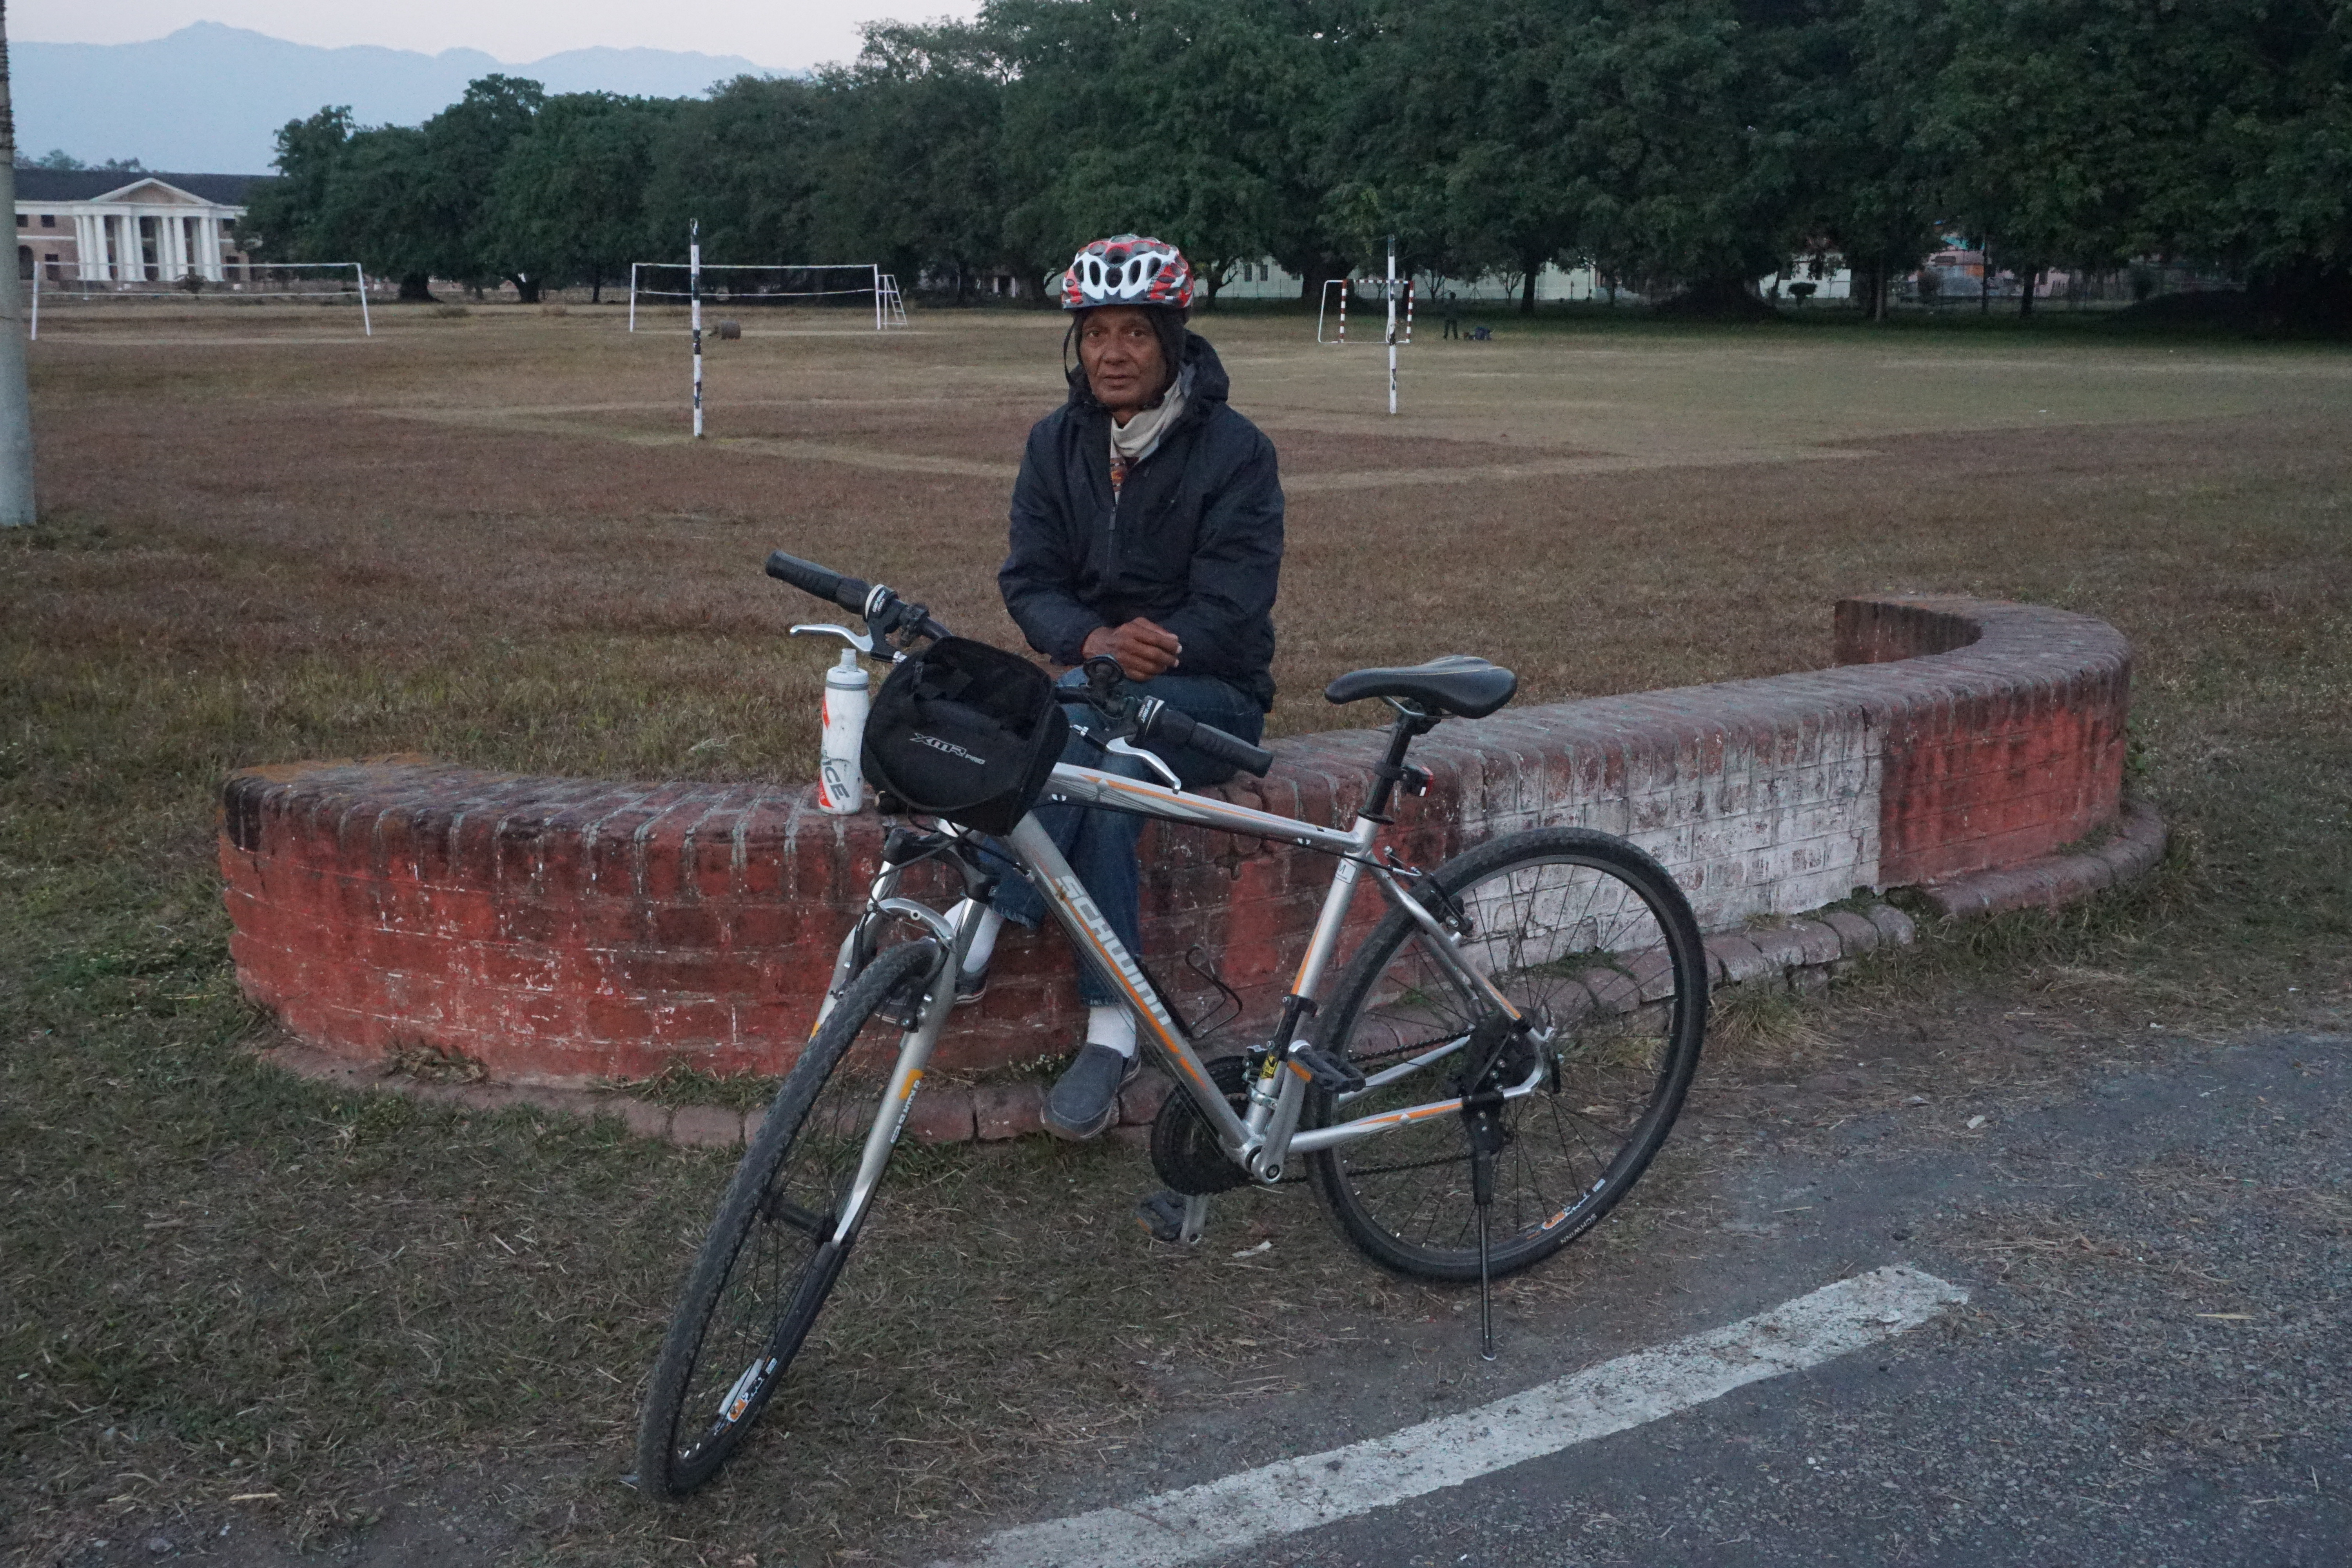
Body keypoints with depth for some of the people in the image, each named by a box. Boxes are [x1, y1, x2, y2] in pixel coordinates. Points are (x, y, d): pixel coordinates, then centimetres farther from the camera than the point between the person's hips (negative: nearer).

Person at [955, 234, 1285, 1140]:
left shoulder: (1234, 451, -8)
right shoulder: (1056, 445, 5)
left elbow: (1231, 609, -15)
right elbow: (1030, 582, -2)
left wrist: (1142, 655, -30)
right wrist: (1095, 641, -24)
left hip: (1210, 695, -3)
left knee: (1084, 708, -35)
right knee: (1106, 778, -34)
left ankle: (982, 927, -32)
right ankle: (1112, 1026, -33)